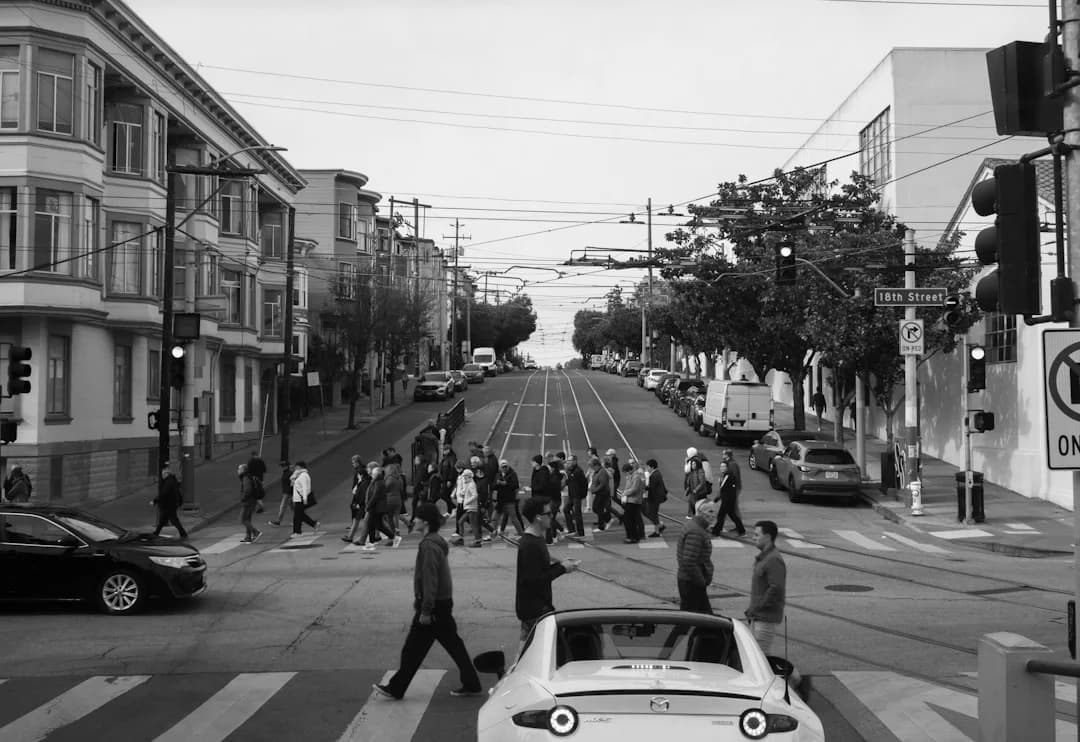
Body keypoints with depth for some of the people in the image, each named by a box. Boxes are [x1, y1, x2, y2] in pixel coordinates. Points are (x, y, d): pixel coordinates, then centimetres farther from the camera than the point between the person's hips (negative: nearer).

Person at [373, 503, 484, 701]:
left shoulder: (429, 546, -20)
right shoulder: (438, 542, 12)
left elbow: (429, 580, -23)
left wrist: (425, 610, -21)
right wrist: (419, 600, 26)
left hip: (434, 606, -10)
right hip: (444, 603, 10)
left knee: (413, 648, 1)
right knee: (454, 645, 13)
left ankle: (396, 689, 11)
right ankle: (472, 684, 16)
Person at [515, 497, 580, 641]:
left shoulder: (537, 539, 10)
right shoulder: (530, 545, -22)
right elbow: (535, 580, -24)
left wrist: (560, 564, 3)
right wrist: (561, 568, -17)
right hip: (534, 611, -10)